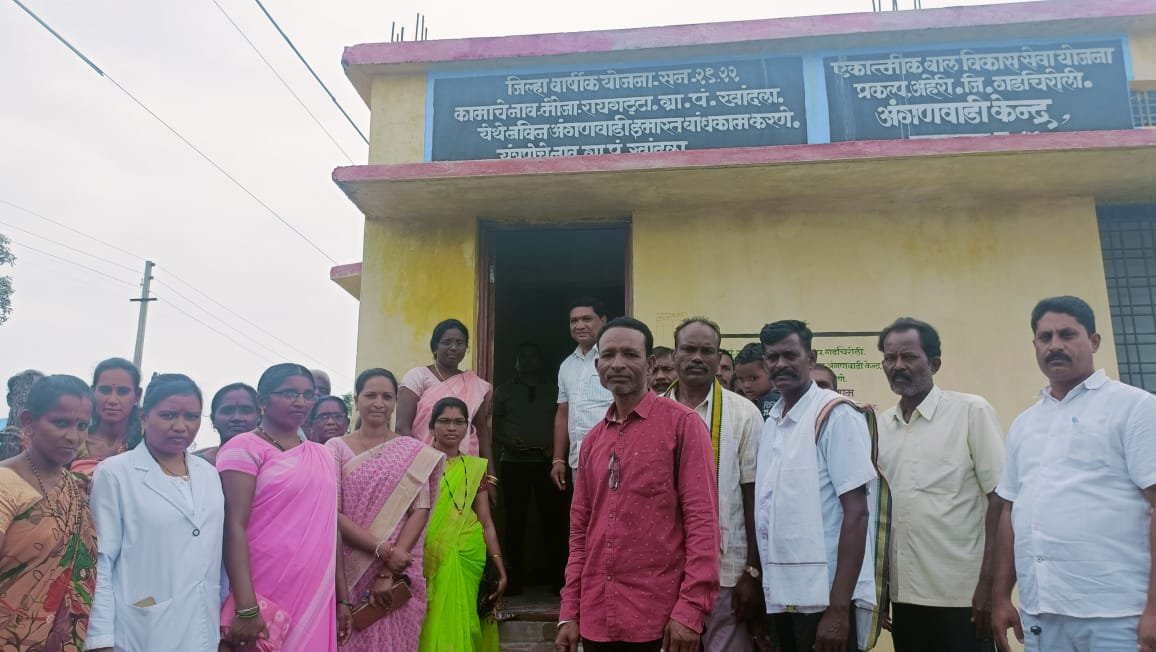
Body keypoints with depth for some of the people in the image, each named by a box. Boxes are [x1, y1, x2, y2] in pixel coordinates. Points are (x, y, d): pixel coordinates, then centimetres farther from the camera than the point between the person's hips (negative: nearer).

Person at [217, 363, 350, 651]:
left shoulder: (322, 456, 12)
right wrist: (246, 609, -20)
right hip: (264, 600, -5)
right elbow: (234, 527, -13)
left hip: (316, 601, 6)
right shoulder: (245, 448, -6)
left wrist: (342, 598, 13)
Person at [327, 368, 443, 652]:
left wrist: (389, 572, -11)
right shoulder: (336, 448, 2)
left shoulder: (416, 453, 4)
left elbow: (420, 512, -2)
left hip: (400, 574, 1)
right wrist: (383, 550, -16)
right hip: (349, 573, 0)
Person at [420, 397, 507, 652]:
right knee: (433, 626, 1)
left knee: (458, 625, 3)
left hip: (466, 558, 1)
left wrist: (500, 570, 1)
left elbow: (486, 523, 6)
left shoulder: (475, 468, 7)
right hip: (428, 559, -1)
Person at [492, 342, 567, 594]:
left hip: (547, 463, 0)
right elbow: (493, 426, 9)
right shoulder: (504, 391, 13)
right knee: (515, 520, 1)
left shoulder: (554, 391, 13)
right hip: (514, 463, 0)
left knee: (553, 519, -2)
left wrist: (556, 446, -8)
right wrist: (508, 442, -10)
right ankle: (515, 576, 8)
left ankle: (557, 576, 4)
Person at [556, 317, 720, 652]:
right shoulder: (592, 440, 10)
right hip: (596, 619, 5)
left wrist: (691, 610, -16)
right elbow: (580, 530, 12)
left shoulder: (682, 423, -6)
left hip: (661, 620, -5)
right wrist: (569, 612, 8)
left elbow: (702, 518, -10)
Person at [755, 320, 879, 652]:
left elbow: (857, 512, -14)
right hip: (781, 595, 7)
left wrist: (839, 606, -18)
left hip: (824, 596, -6)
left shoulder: (836, 415, -10)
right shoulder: (770, 422, 10)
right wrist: (755, 582, 9)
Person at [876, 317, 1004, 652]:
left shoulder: (972, 412, -5)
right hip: (904, 594, 4)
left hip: (961, 593, -4)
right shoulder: (879, 425, 7)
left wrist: (989, 584, -13)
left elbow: (999, 499, -8)